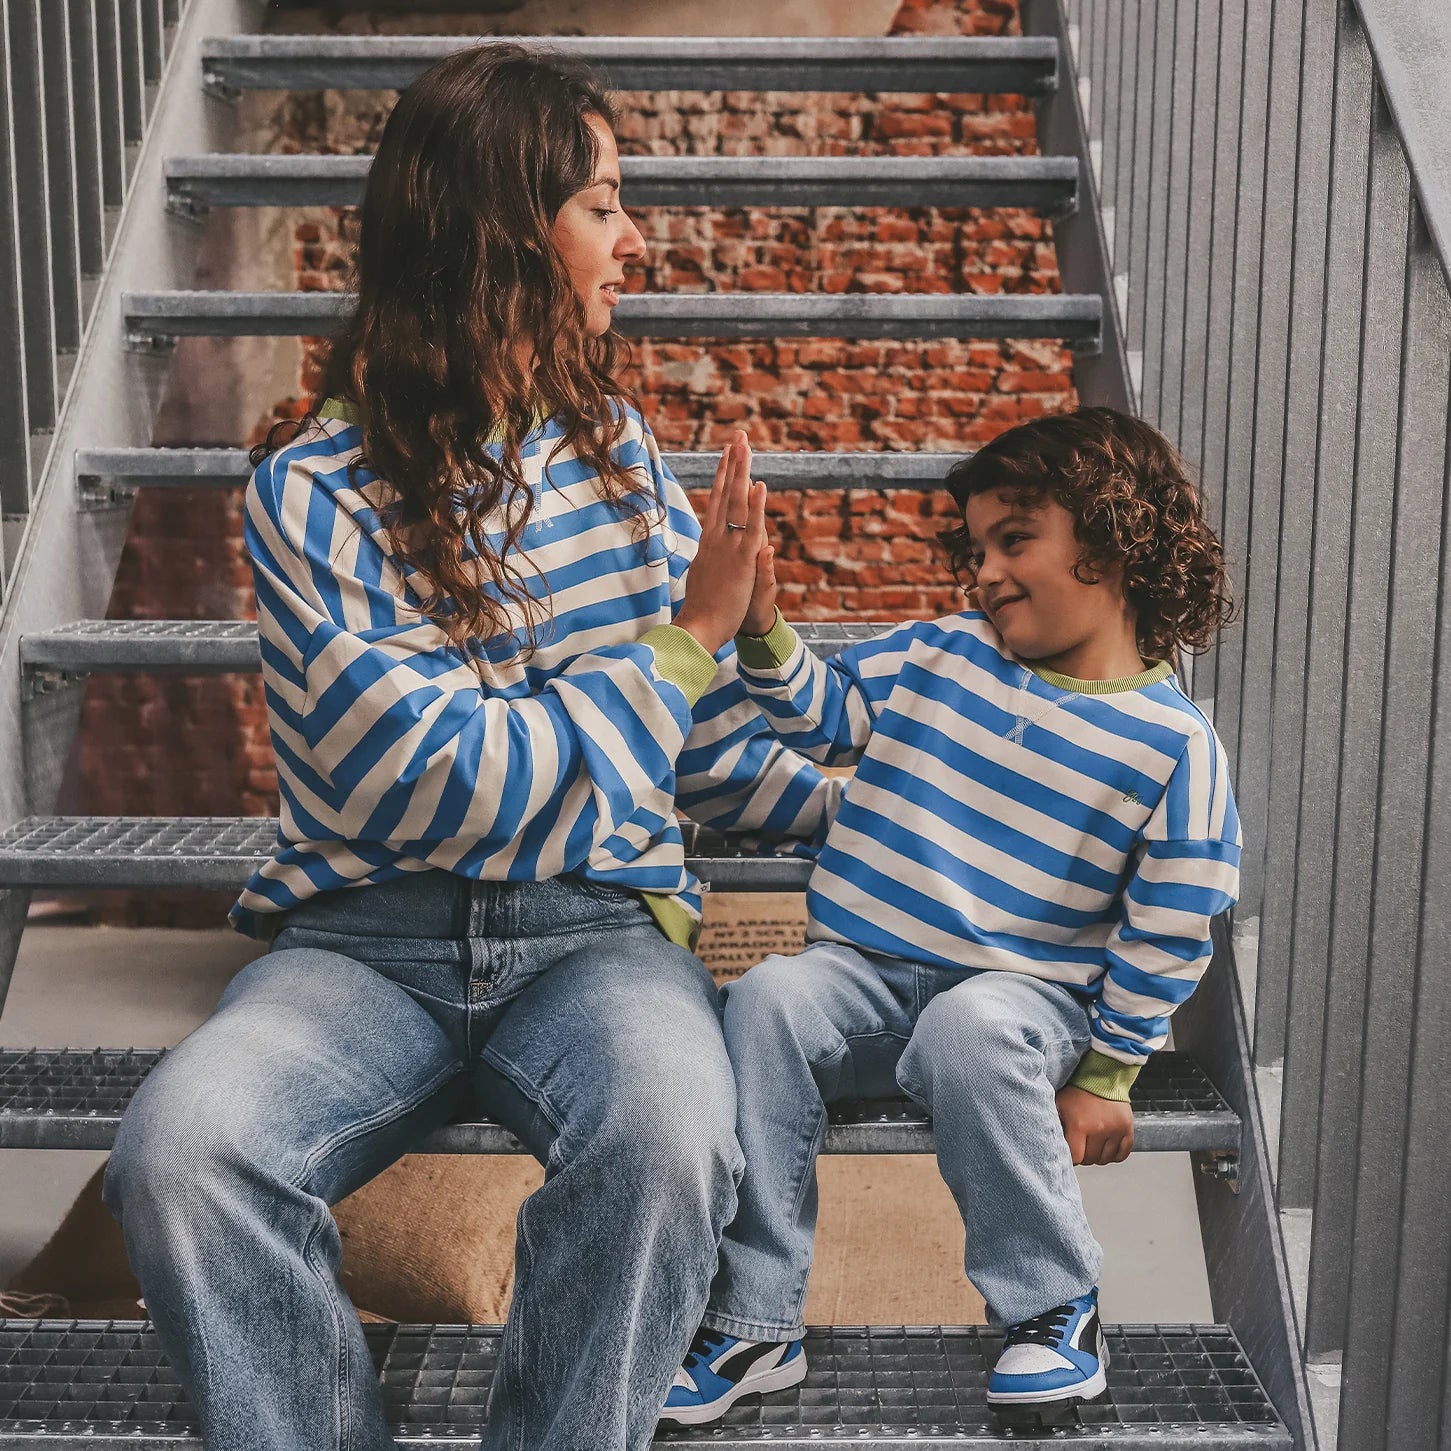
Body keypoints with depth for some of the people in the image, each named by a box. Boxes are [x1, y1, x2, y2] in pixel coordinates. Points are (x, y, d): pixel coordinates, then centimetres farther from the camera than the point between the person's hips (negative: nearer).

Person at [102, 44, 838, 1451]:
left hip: (597, 922, 3)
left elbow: (701, 729, 21)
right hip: (371, 930, -2)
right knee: (178, 1148, -30)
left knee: (670, 1133, -31)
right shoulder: (316, 493, -6)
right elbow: (434, 784, -15)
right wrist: (687, 637, -8)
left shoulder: (611, 435, 11)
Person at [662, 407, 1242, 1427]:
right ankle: (755, 1325, -18)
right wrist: (761, 629, -2)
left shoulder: (1173, 741, -5)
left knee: (969, 1029, -37)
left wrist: (1105, 1076, -3)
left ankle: (1057, 1307, -13)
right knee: (766, 1001, -27)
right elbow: (823, 713, 17)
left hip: (1026, 992, -3)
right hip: (868, 973, 4)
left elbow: (1167, 931, -2)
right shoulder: (936, 658, 8)